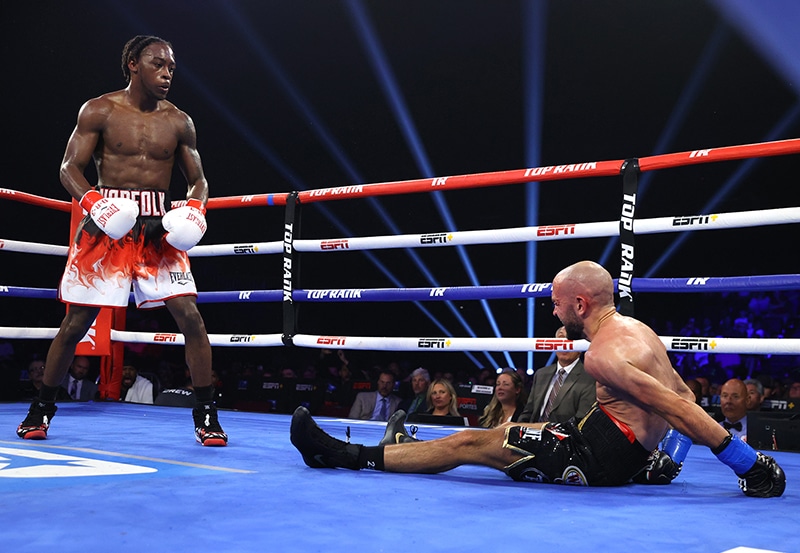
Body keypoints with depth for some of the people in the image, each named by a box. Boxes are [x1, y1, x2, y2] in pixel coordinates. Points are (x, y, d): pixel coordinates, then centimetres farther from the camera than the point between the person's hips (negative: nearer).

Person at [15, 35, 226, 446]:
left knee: (190, 317, -11)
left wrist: (194, 208, -9)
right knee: (76, 322, 3)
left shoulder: (179, 122, 8)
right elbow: (69, 168, -2)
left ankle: (206, 415, 0)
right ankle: (41, 409, 23)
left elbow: (198, 180, 14)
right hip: (108, 224, -1)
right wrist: (92, 202, -22)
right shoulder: (99, 111, 1)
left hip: (159, 229, 2)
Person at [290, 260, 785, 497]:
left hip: (600, 456, -10)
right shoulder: (636, 329, 11)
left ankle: (349, 456, 4)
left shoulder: (604, 355, -22)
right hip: (622, 450, 10)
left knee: (469, 443, -5)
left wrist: (750, 463, -25)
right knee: (490, 432, 16)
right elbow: (685, 396, 16)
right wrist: (670, 455, 14)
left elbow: (677, 408, -26)